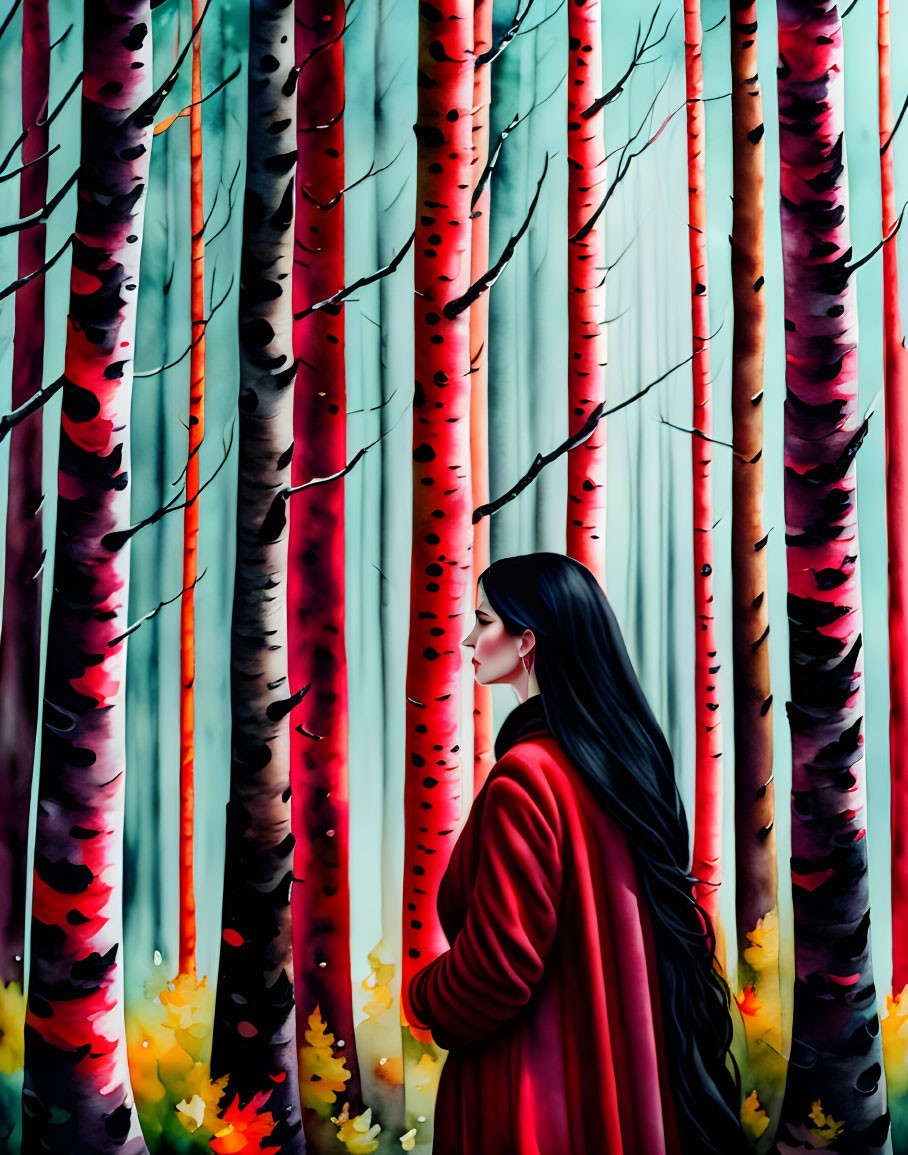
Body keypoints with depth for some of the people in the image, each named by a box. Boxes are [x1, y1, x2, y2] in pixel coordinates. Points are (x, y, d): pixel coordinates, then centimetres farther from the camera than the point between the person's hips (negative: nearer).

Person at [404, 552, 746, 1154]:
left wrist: (422, 997, -2)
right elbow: (683, 927, 13)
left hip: (533, 1099, -8)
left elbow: (496, 963, -21)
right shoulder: (630, 754, 4)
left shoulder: (526, 776, -22)